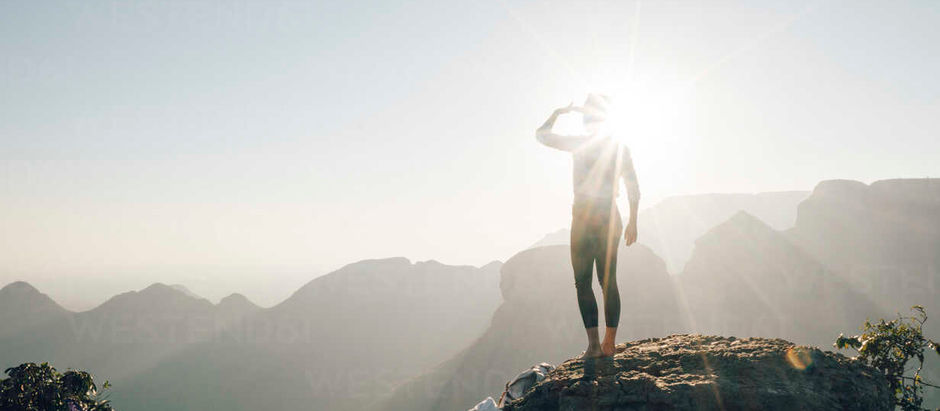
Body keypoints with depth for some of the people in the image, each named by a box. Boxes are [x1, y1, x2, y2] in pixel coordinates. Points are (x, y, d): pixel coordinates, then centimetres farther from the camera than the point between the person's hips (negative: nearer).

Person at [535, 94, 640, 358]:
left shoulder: (581, 144, -8)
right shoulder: (619, 148, 5)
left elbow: (542, 135, 2)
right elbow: (634, 190, 5)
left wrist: (558, 113, 17)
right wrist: (632, 222, 13)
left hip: (584, 219, -4)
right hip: (610, 219, 4)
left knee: (583, 282, 0)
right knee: (608, 282, 10)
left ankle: (594, 344, -10)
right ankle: (609, 344, 8)